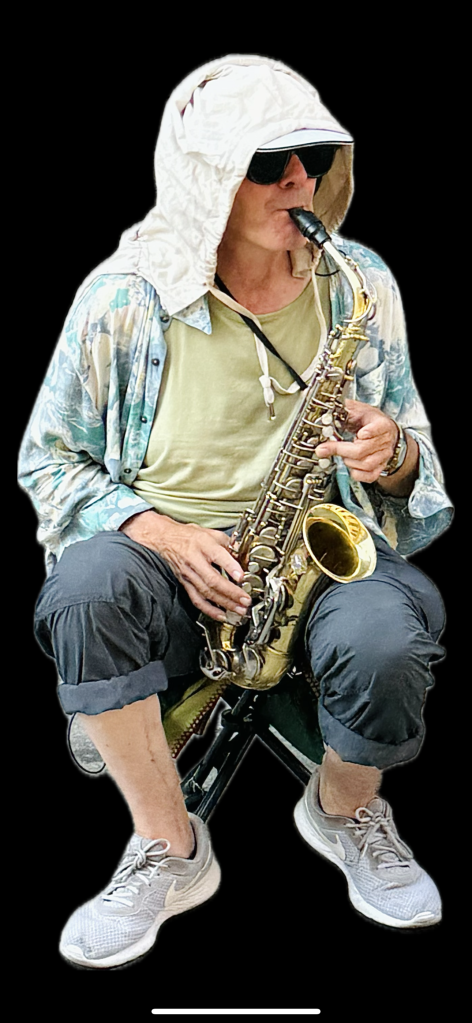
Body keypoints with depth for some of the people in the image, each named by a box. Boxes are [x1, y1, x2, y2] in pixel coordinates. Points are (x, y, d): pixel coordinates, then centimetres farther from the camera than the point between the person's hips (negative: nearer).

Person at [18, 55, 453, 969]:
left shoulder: (361, 283, 2)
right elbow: (48, 459, 2)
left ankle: (344, 811, 4)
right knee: (84, 587, -35)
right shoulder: (125, 295, -6)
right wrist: (162, 535, -15)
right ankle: (170, 851, -14)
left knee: (385, 640, -33)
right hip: (169, 553, 0)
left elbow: (410, 455, 12)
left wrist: (393, 453, -15)